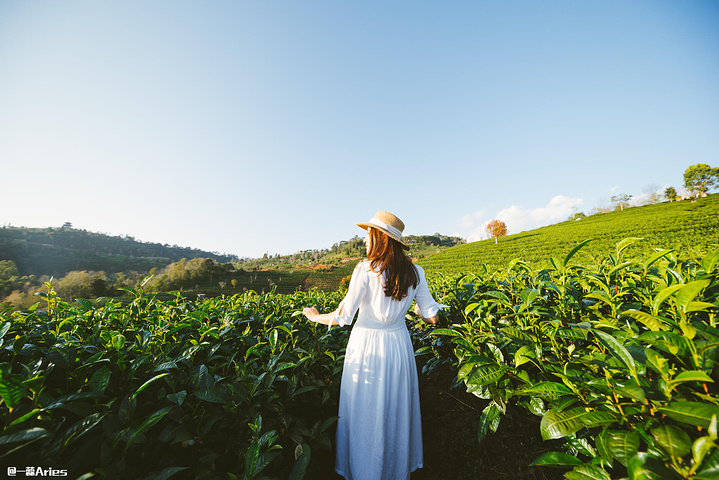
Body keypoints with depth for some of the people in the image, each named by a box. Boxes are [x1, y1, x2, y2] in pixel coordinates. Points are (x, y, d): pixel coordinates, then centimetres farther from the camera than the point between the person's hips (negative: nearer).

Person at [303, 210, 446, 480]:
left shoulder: (365, 270, -18)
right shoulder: (415, 273, -5)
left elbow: (344, 316, -15)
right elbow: (432, 317, -2)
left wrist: (315, 317, 3)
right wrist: (420, 310, 20)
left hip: (367, 346, -4)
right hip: (399, 345, 4)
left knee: (365, 413, 17)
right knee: (397, 410, 23)